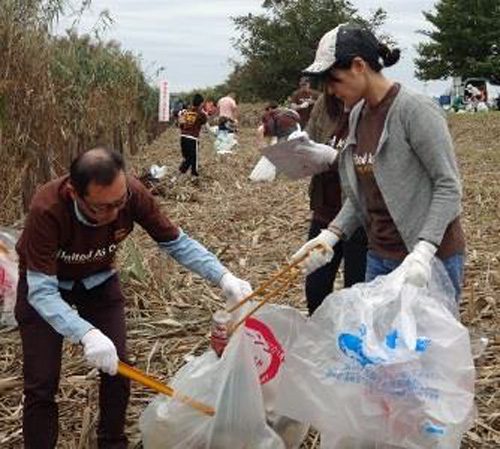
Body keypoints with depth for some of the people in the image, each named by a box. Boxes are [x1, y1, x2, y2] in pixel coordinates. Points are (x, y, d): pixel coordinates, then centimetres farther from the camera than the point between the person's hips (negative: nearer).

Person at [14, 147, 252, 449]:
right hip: (44, 284, -3)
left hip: (98, 279, 3)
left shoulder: (132, 194, -29)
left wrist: (224, 277, -33)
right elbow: (41, 291, -38)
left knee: (117, 368, 0)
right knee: (42, 383, -6)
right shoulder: (47, 210, -39)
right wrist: (87, 334, -53)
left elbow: (176, 242, -19)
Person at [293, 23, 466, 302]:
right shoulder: (358, 115, 7)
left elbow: (449, 186, -16)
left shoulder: (416, 110, -15)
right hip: (380, 256, 7)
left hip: (432, 257, -7)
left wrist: (423, 252, -25)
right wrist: (331, 234, 0)